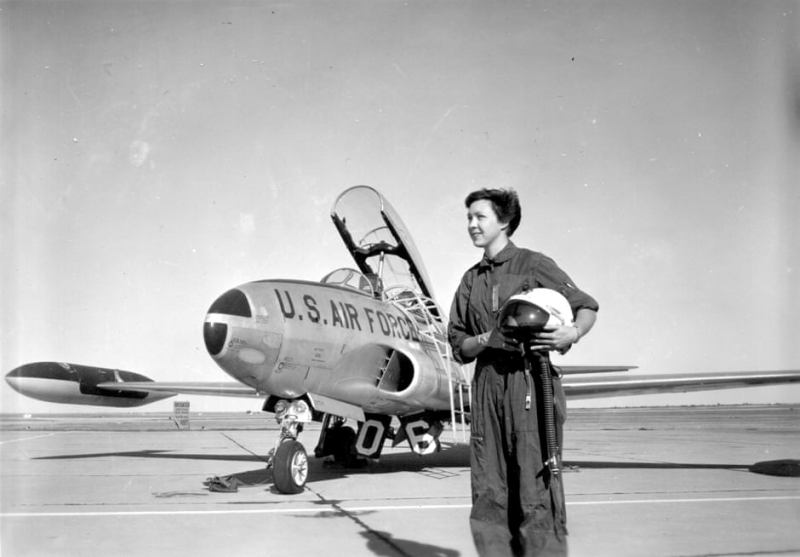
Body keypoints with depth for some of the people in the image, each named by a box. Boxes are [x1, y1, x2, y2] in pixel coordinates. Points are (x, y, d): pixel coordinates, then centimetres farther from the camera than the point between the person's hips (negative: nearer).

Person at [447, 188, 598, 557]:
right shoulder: (471, 280, 17)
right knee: (487, 492, 6)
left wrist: (572, 333, -19)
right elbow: (458, 346, 15)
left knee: (536, 488, -7)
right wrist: (488, 339, -5)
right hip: (487, 387, 5)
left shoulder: (533, 264, 1)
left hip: (531, 383, -5)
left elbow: (586, 306, 2)